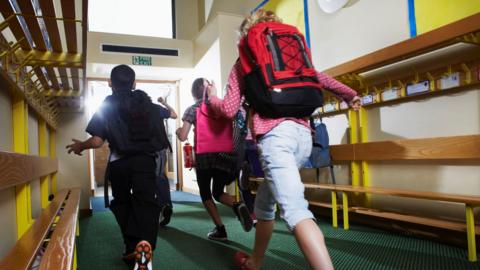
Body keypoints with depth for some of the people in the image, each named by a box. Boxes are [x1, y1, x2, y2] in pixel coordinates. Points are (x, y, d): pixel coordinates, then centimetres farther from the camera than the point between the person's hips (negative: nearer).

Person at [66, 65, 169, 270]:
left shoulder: (106, 107, 6)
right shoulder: (147, 103, 12)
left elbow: (97, 141, -2)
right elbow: (171, 113, 31)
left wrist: (80, 146, 20)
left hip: (119, 163, 0)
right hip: (145, 160, 0)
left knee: (123, 204, 19)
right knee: (146, 204, -7)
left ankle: (131, 248, 23)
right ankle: (145, 245, -32)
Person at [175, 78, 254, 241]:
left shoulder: (192, 110, -2)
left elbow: (183, 137, -8)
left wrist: (177, 131, 13)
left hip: (204, 157, -3)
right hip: (223, 155, 4)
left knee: (205, 194, 14)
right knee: (218, 193, 18)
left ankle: (220, 230, 6)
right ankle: (238, 206, -13)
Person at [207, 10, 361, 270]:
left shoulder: (244, 62, 12)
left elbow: (229, 109, 8)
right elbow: (321, 78, 17)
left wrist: (212, 97, 28)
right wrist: (349, 95, 28)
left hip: (275, 133, -6)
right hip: (302, 133, 7)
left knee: (295, 208, -15)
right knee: (265, 198, 21)